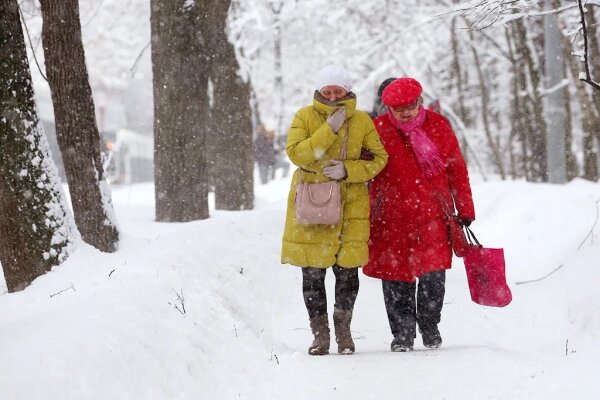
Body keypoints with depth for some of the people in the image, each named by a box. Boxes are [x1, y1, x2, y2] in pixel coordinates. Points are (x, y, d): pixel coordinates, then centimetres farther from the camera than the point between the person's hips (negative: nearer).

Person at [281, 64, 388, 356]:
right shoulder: (305, 117, 1)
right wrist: (330, 130, -18)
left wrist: (348, 170, -11)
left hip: (350, 203, 1)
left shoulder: (362, 121, 4)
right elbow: (296, 153, -12)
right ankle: (320, 333, 13)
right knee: (312, 273, 1)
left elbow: (379, 158, 5)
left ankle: (343, 329, 19)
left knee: (347, 271, 1)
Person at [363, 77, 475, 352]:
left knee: (433, 275, -4)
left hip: (432, 215, 0)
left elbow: (457, 169, 7)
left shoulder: (438, 126, 1)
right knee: (396, 277, 2)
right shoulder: (378, 129, -1)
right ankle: (402, 333, 15)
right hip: (391, 218, 0)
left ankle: (430, 327, 17)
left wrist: (465, 210, 7)